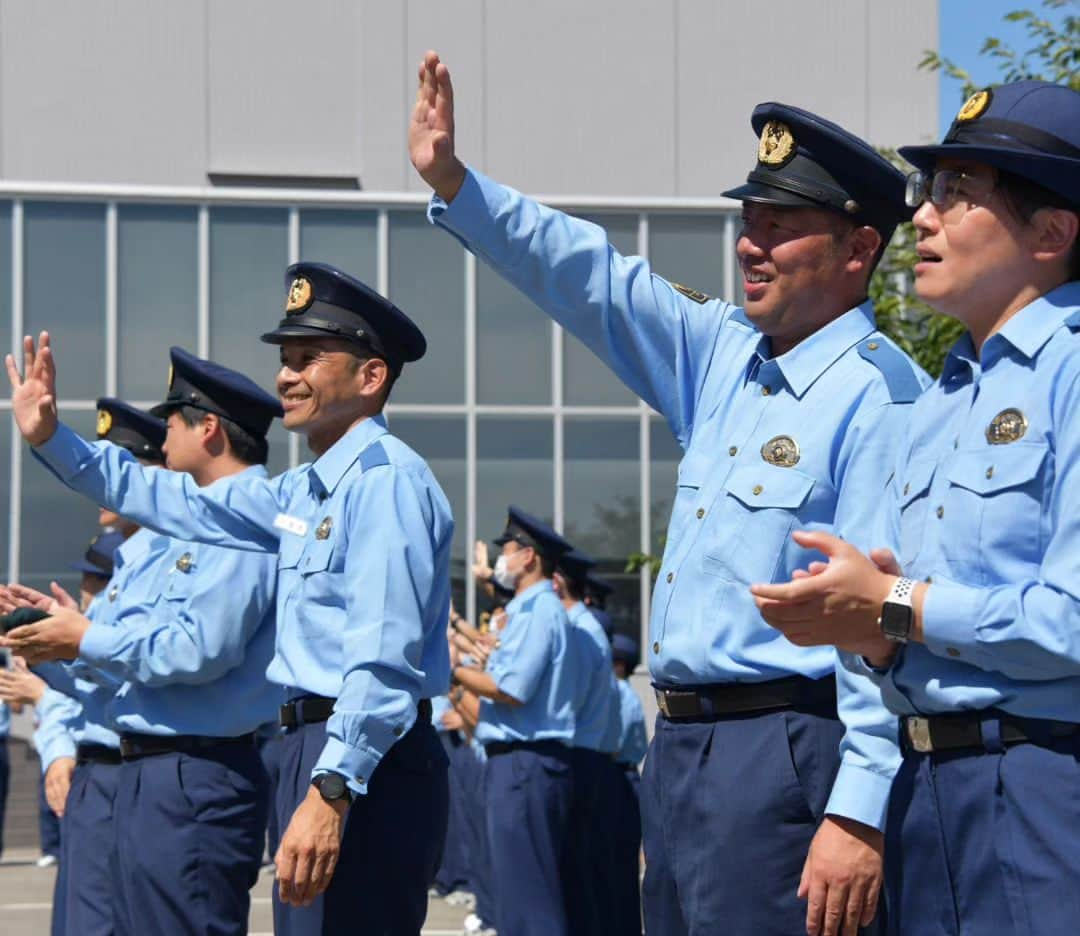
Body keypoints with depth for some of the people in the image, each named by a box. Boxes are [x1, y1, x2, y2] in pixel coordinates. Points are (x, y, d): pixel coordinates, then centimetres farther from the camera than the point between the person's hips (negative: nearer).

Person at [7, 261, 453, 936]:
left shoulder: (386, 478, -13)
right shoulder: (304, 491, 18)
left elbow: (384, 655, -22)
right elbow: (178, 504, 28)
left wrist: (331, 789, -28)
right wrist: (54, 441, 22)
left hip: (365, 761, -10)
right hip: (316, 751, 10)